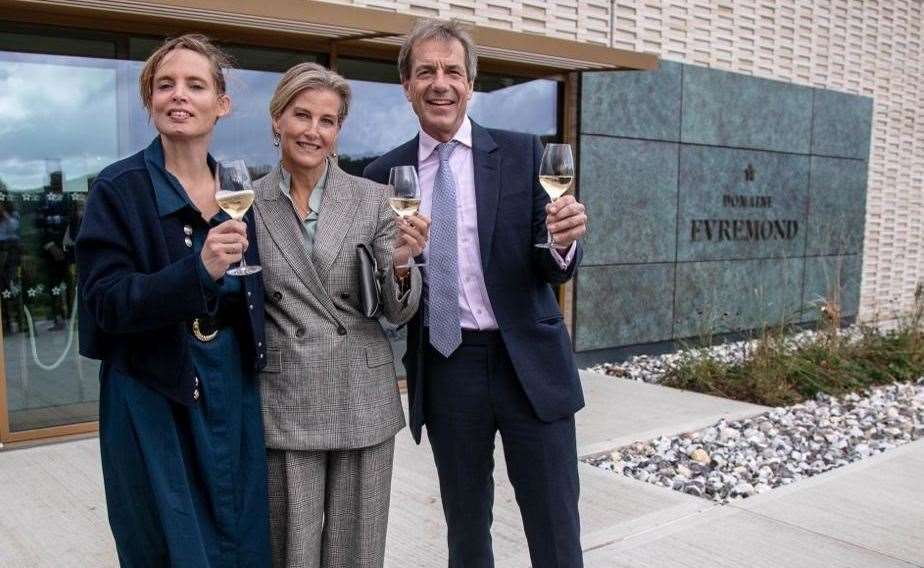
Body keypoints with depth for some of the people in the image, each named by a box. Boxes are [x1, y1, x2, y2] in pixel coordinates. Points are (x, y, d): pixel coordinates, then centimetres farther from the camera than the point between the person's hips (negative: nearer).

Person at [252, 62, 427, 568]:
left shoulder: (372, 198, 0)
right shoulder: (248, 204, 1)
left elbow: (398, 312, -1)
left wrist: (401, 264, -21)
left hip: (362, 400, 1)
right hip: (284, 404, 0)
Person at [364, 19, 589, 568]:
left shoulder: (523, 154, -1)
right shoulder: (384, 174, 3)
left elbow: (550, 270, -3)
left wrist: (564, 243, -25)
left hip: (528, 362, -1)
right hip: (444, 368, 2)